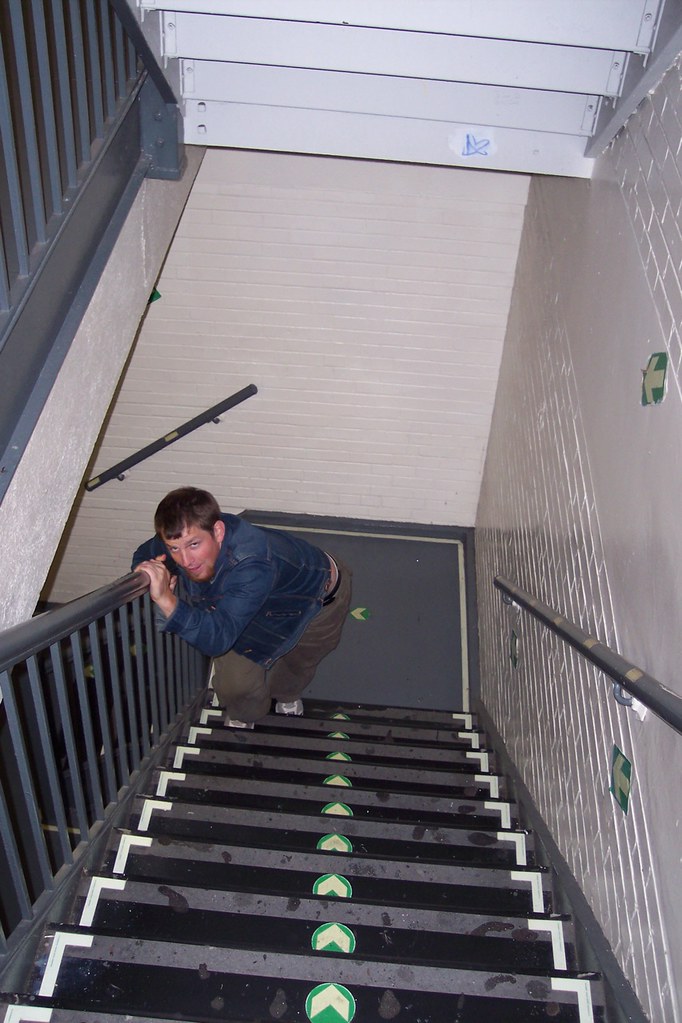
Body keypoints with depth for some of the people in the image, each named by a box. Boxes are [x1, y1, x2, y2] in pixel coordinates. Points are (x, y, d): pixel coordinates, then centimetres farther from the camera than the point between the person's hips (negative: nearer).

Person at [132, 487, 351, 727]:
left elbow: (217, 640, -53)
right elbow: (143, 554, -6)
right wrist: (148, 572, -31)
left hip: (319, 595, -5)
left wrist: (165, 599, -65)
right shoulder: (186, 537, -29)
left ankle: (286, 696, 49)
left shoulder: (253, 566, -50)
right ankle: (242, 716, 34)